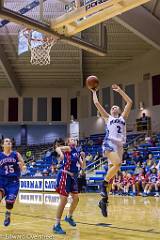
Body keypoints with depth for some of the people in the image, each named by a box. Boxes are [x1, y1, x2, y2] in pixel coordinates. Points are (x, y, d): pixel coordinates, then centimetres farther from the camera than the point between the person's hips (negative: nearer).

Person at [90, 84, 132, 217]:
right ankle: (104, 184, -11)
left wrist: (120, 90, 19)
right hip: (109, 143, -4)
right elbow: (97, 103, 16)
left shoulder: (123, 117, 25)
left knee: (112, 170, 0)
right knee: (117, 163, -30)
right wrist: (94, 92, 25)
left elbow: (130, 102, 19)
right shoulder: (108, 117, 19)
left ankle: (103, 200, 5)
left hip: (119, 145, 4)